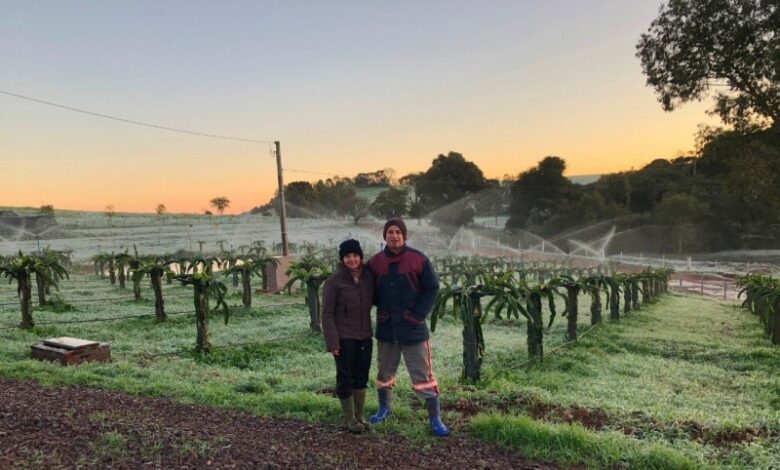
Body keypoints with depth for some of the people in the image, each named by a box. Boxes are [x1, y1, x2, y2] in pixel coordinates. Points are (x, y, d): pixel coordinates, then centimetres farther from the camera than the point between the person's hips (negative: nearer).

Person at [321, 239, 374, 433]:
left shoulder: (368, 276, 1)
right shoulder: (334, 280, -12)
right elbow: (327, 313, -11)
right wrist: (332, 341, -15)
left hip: (365, 336, 5)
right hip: (344, 337, -5)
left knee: (362, 376, 14)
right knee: (346, 378, 7)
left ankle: (360, 415, 29)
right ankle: (349, 419, 21)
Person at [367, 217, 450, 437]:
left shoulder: (418, 259, -9)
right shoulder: (375, 262, 0)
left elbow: (432, 288, -5)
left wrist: (418, 315, -12)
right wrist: (379, 310, 1)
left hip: (412, 328, -3)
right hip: (386, 329, 4)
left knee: (422, 375, 1)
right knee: (384, 373, 19)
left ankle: (435, 419, 13)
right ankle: (384, 409, 40)